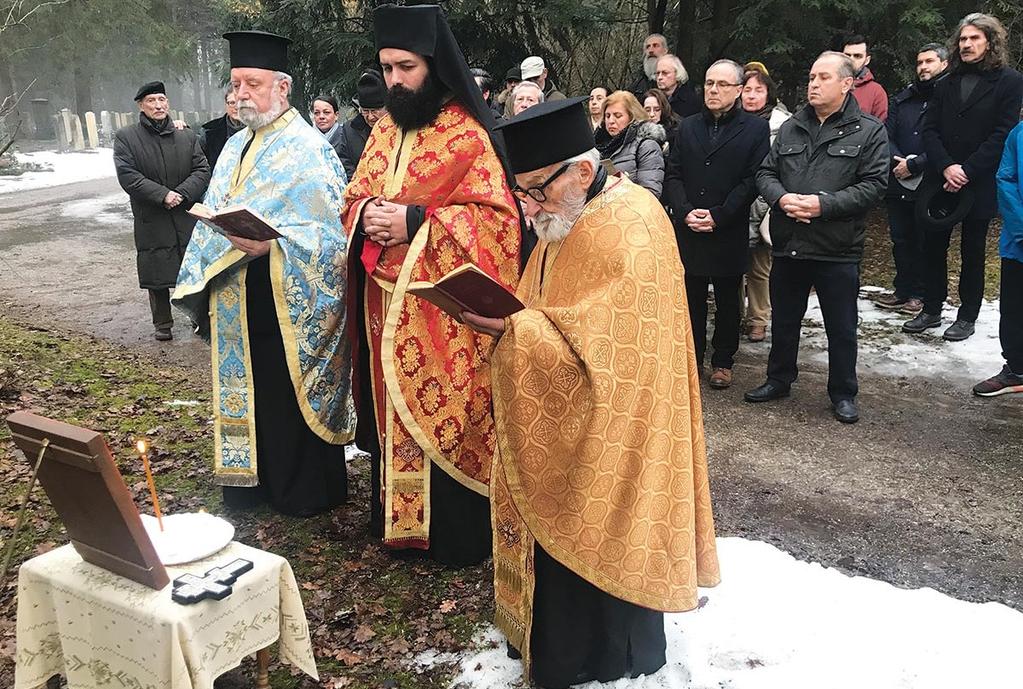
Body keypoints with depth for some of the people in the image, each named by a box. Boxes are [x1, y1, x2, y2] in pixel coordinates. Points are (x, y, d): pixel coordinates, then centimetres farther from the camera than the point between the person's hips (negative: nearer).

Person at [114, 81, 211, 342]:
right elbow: (127, 175, -10)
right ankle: (162, 324, 21)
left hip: (188, 218, 1)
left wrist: (181, 193, -15)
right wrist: (163, 195, -18)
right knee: (157, 275, 6)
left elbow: (202, 170, 0)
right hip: (152, 221, -1)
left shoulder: (187, 137, 7)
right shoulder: (125, 138, -1)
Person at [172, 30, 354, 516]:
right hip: (236, 304, 8)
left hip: (285, 304, -7)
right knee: (245, 390, 14)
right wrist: (204, 285, 13)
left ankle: (306, 491, 17)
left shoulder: (308, 149, -10)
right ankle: (251, 482, 29)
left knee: (288, 393, 1)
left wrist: (270, 244, -28)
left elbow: (329, 232, -16)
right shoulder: (235, 148, 14)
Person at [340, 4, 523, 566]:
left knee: (443, 411, 1)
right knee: (393, 410, 14)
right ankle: (396, 516, 30)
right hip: (386, 302, 7)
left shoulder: (467, 133, -9)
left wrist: (415, 221, -20)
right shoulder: (384, 130, 12)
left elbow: (498, 215, -15)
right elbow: (353, 198, 18)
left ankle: (456, 533, 16)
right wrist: (366, 214, -6)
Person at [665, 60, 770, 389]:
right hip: (688, 231, 3)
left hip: (729, 234, -2)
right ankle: (692, 358, 22)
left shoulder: (756, 129, 0)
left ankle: (723, 362, 22)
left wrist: (718, 216, -15)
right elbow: (672, 175, 6)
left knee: (728, 301, 10)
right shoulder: (688, 127, 11)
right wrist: (685, 211, -10)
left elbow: (753, 179, -8)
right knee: (692, 298, 9)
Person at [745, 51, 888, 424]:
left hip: (838, 249, -4)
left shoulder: (869, 131, -3)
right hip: (788, 244, 4)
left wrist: (824, 204, -20)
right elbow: (765, 174, 9)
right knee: (783, 320, 17)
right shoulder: (790, 128, 10)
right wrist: (782, 198, -12)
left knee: (841, 328, 8)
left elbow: (874, 184, -10)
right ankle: (779, 380, 34)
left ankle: (843, 394, 24)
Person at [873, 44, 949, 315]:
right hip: (898, 183, 5)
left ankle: (919, 294, 15)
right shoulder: (902, 98, 12)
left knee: (925, 240, 4)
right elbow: (887, 133, 7)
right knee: (901, 240, 12)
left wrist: (914, 165, -17)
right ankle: (903, 290, 24)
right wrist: (897, 159, -10)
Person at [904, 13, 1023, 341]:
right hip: (940, 182, 4)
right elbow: (929, 129, 2)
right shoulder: (947, 84, 11)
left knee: (973, 251, 7)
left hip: (980, 185, -4)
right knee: (933, 246, 8)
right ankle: (931, 310, 20)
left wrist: (966, 171, -18)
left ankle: (967, 316, 17)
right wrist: (946, 167, -14)